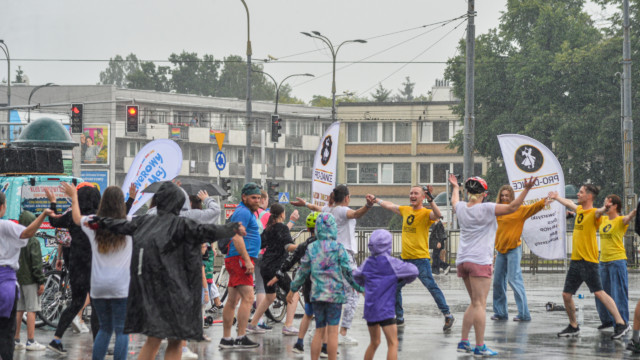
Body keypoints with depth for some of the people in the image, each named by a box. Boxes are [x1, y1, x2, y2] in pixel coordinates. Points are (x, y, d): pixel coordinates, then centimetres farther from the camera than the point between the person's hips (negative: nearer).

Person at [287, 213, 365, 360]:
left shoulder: (311, 248, 2)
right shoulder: (338, 248, -7)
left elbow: (303, 272, 8)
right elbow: (348, 272, -5)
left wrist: (292, 290, 20)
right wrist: (361, 289, 4)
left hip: (316, 294, 3)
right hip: (335, 293, -3)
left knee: (319, 331, 11)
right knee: (332, 332, 0)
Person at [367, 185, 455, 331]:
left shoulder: (426, 213, -8)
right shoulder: (405, 210, 12)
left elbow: (437, 215, -31)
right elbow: (389, 205, 29)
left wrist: (430, 199, -44)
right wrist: (375, 199, 37)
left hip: (421, 258, -7)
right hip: (405, 258, 7)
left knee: (431, 286, -14)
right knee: (395, 287, 11)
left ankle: (448, 316, -9)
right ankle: (399, 318, 25)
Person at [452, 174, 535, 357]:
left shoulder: (461, 208, 9)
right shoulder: (486, 209, -10)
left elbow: (454, 200, 34)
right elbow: (512, 207, -13)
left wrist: (455, 187, 52)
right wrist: (526, 189, -12)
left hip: (462, 261, 7)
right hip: (479, 261, -7)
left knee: (475, 303, 17)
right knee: (479, 304, -7)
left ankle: (464, 342, 16)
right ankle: (480, 346, -9)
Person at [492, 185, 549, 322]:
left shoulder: (519, 209, -7)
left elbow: (532, 208, -24)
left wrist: (543, 203, -39)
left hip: (513, 250, -6)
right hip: (500, 250, 6)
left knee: (514, 279, -11)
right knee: (498, 281, 10)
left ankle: (524, 313, -9)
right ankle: (500, 312, 21)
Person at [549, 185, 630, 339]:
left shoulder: (593, 213, -10)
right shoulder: (579, 210, 14)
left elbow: (599, 213, -34)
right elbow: (569, 204, 35)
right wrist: (556, 197, 51)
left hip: (588, 261, -8)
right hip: (575, 261, 8)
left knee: (599, 293, -15)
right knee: (566, 295, 9)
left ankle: (621, 324, -15)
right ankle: (573, 326, 24)